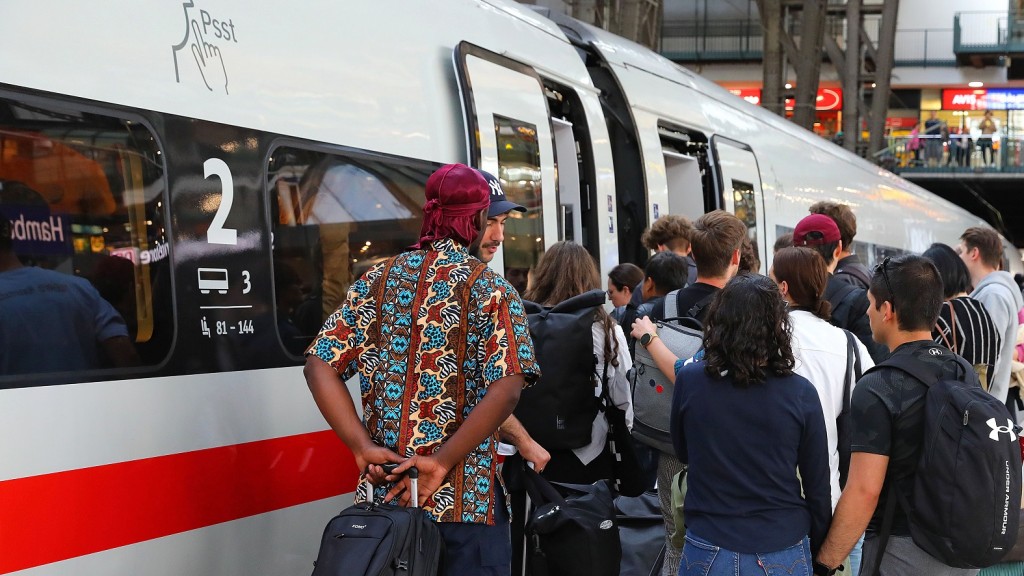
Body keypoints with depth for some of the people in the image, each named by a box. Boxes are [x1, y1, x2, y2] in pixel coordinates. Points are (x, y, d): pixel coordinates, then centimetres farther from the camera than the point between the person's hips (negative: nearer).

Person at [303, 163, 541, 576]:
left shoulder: (380, 279, 7)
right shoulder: (491, 291, -5)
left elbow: (320, 367, 0)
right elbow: (505, 391, -19)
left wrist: (363, 448, -7)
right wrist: (442, 463, -17)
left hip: (383, 494, 4)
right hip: (465, 505, -4)